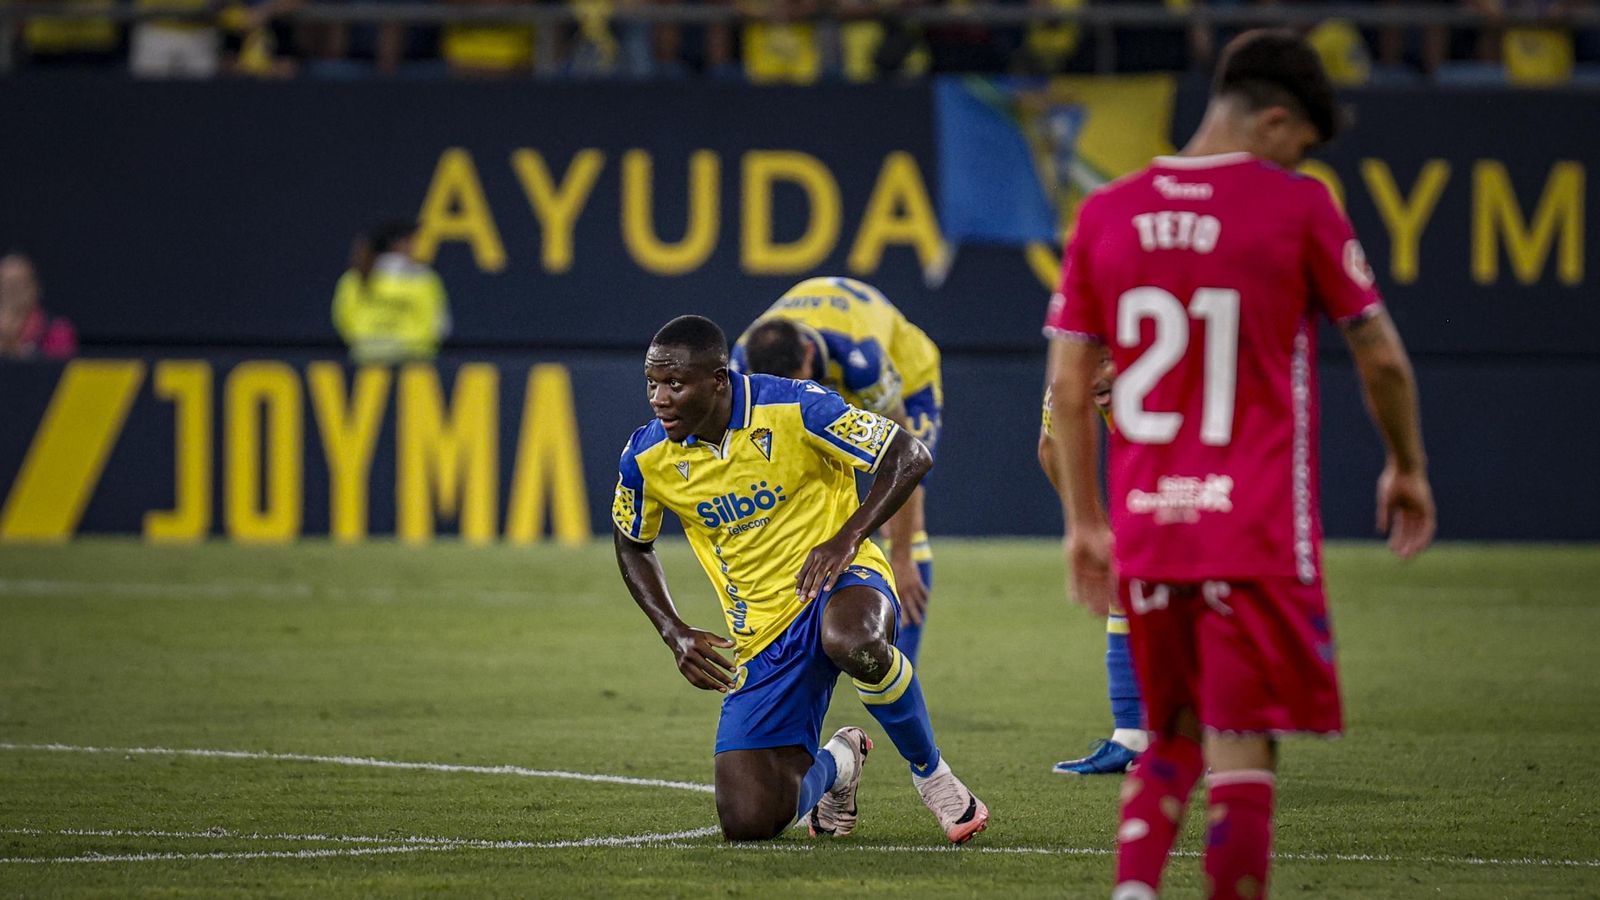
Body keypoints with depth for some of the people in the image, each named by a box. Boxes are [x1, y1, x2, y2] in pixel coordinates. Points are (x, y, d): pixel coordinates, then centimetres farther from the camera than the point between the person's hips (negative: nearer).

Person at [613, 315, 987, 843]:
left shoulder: (793, 409, -17)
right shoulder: (646, 459, -6)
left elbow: (910, 458, -13)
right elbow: (633, 547, 14)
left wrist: (846, 538, -27)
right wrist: (676, 635, 0)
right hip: (760, 638, 4)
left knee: (853, 643, -44)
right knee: (747, 823, -10)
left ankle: (930, 772, -14)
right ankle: (833, 766, 29)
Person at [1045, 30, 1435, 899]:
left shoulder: (1105, 214, 5)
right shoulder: (1298, 208, -5)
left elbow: (1067, 387, 7)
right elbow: (1380, 357, 3)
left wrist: (1085, 522, 16)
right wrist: (1407, 467, 19)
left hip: (1145, 531, 4)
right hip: (1260, 533, -4)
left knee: (1170, 735, 18)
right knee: (1241, 744, -1)